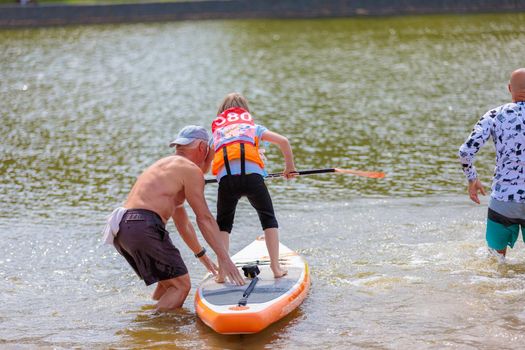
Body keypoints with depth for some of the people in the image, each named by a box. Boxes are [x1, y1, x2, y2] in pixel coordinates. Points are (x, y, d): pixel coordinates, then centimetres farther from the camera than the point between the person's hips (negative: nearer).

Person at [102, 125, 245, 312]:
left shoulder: (166, 165, 30)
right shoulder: (190, 170, 0)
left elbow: (182, 222, 35)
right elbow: (205, 219, -3)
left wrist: (202, 256, 40)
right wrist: (224, 258, 0)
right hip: (144, 227, -10)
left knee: (168, 281, 21)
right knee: (181, 285, -3)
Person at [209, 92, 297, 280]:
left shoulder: (216, 131, 31)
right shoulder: (253, 126, 28)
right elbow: (283, 141, 18)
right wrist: (290, 167, 31)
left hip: (226, 177, 1)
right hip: (251, 173, -1)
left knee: (223, 224, 18)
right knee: (268, 219, 17)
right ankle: (276, 267, 11)